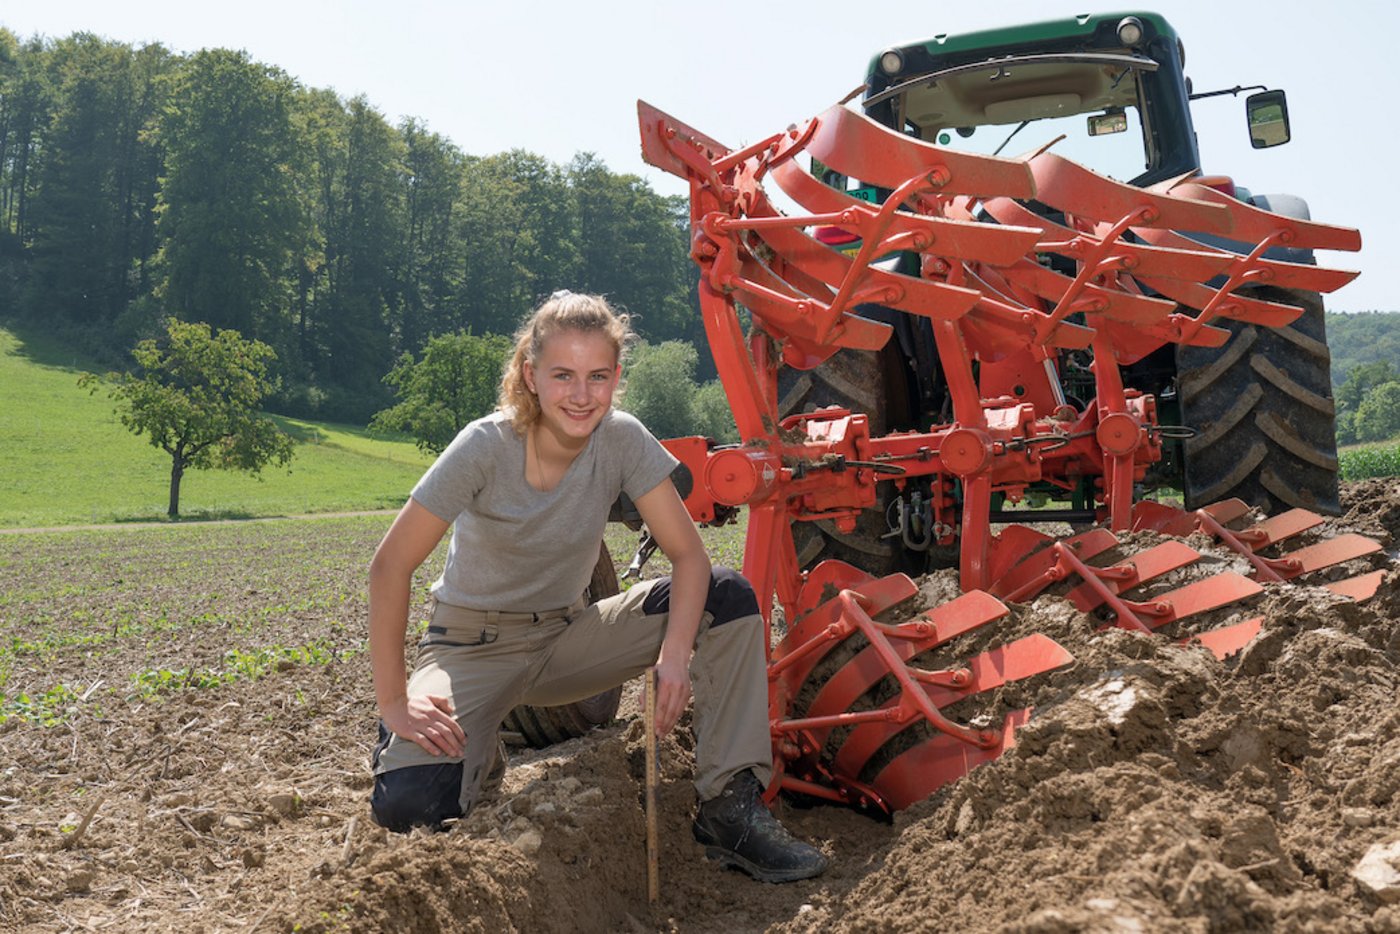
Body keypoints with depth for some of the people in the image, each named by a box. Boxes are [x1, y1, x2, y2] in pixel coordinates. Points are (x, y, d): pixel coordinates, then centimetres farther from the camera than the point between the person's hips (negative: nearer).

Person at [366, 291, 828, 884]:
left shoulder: (623, 440, -13)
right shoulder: (486, 446, -23)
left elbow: (689, 555, -12)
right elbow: (391, 567, -21)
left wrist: (676, 651, -30)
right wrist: (394, 702, -22)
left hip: (565, 638, 3)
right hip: (473, 649, -3)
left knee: (727, 597, -18)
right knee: (406, 805, -29)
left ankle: (730, 808, -15)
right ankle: (480, 744, 6)